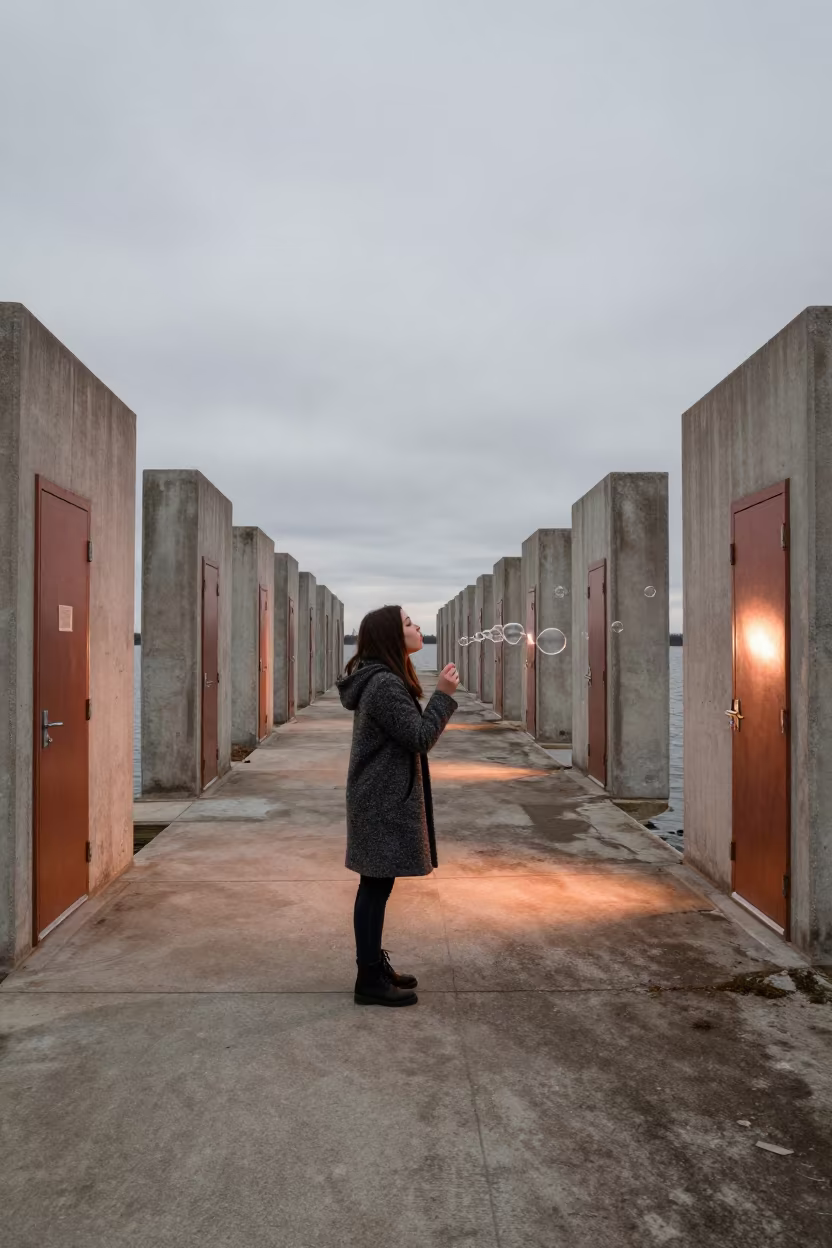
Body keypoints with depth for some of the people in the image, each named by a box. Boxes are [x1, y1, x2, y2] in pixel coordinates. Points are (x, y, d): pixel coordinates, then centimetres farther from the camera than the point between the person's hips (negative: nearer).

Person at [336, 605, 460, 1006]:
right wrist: (443, 695, -13)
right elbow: (420, 738, -19)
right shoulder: (385, 685, -21)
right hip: (384, 802, -11)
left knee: (376, 884, 17)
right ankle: (369, 981, 9)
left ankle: (374, 965, 29)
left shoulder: (381, 679, 13)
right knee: (376, 885, -1)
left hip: (382, 797, 11)